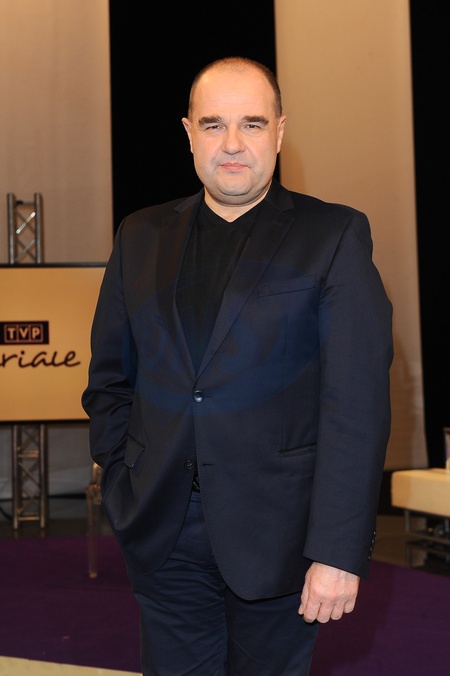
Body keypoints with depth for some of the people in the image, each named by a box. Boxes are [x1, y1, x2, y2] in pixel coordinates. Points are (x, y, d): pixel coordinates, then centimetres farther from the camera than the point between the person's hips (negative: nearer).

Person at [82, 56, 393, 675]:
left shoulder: (333, 236, -3)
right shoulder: (141, 237, 9)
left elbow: (357, 403, -10)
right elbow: (109, 378, 15)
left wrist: (339, 550, -15)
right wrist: (123, 488, 3)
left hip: (276, 538, -3)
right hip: (164, 541, 3)